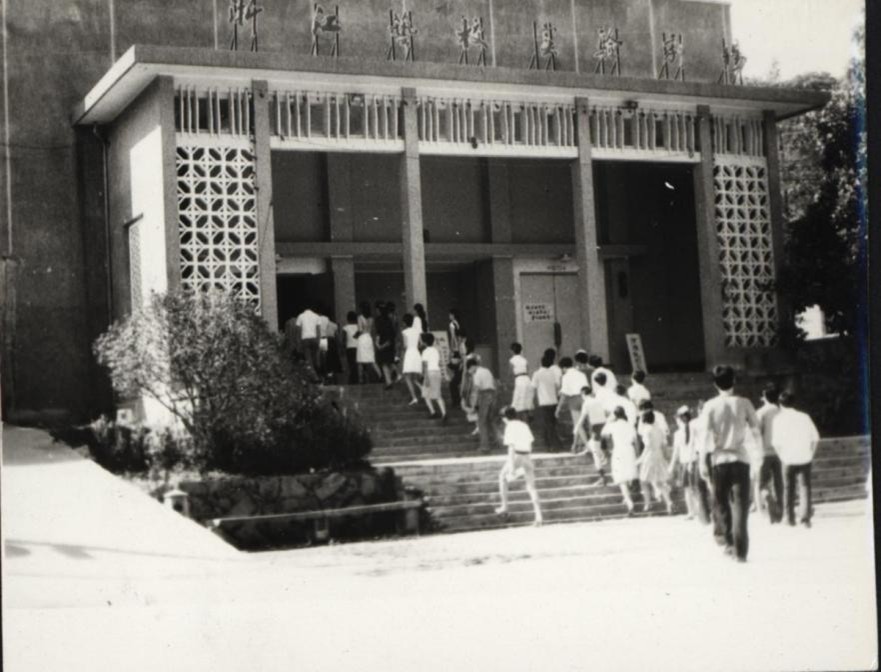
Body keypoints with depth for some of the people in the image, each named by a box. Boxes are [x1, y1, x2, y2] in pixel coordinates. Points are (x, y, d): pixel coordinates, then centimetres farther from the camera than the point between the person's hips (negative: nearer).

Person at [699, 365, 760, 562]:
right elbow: (755, 429, 0)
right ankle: (740, 551, -4)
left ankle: (727, 540, 11)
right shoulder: (743, 403, 0)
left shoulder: (710, 406, -3)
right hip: (740, 458, 0)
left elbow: (706, 435, -6)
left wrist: (702, 461, -2)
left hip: (719, 459, 0)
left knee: (721, 503, 15)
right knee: (740, 505, 0)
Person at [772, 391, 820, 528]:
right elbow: (815, 438, 4)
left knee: (789, 489, 11)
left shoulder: (778, 419, -2)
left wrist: (782, 456, 5)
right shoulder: (804, 417, 4)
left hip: (788, 459, -1)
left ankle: (790, 518, 15)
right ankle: (805, 517, -8)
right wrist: (811, 453, 13)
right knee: (805, 488, 4)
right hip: (805, 458, 1)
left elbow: (776, 442, -8)